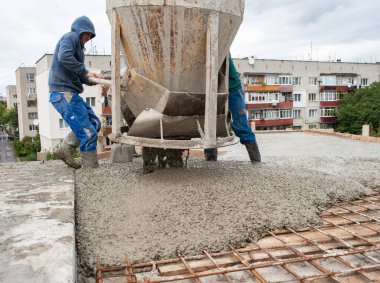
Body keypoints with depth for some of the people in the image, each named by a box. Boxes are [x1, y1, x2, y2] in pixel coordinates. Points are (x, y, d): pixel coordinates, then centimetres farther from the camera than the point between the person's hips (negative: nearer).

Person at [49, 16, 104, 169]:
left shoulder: (76, 43, 26)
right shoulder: (70, 37, -1)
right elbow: (64, 57, -23)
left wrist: (91, 78, 4)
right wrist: (85, 71, -15)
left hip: (70, 93, 10)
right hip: (64, 93, -10)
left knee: (94, 123, 10)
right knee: (88, 133, -10)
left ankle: (65, 150, 11)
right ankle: (91, 168, -3)